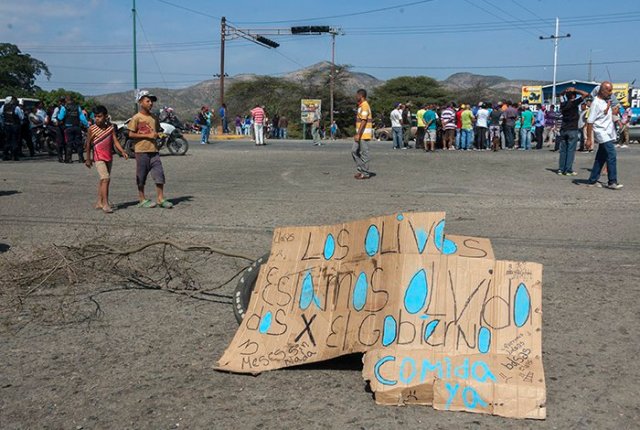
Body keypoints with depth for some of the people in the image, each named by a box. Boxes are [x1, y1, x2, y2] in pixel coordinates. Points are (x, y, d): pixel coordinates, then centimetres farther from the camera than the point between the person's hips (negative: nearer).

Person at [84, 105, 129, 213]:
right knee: (105, 178, -18)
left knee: (103, 180, 13)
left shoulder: (111, 128, 4)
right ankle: (105, 204, -20)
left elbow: (115, 141, 3)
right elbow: (88, 145, 0)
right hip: (98, 157, -5)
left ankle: (99, 202, 23)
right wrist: (88, 159, 0)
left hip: (109, 157, 5)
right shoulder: (92, 129, -4)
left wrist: (122, 151, -12)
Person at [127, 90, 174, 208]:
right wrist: (148, 135, -15)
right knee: (141, 176, 3)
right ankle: (142, 200, 13)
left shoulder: (154, 118, 13)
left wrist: (158, 135, 2)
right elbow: (131, 134, -10)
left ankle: (160, 198, 7)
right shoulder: (136, 118, -5)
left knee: (159, 174, 0)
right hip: (141, 151, -5)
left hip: (154, 150, 5)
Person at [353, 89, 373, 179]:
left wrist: (358, 134, -23)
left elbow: (363, 121, -21)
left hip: (364, 135, -10)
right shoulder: (361, 106, 17)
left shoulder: (364, 106, -15)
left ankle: (365, 173, 4)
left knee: (364, 153, -3)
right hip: (361, 135, 10)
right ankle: (361, 169, 15)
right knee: (354, 151, 11)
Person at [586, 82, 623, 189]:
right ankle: (612, 182, -13)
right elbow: (590, 122, -14)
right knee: (611, 156, -15)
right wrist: (589, 139, -16)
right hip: (602, 134, -9)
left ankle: (593, 180, 17)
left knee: (600, 158, 10)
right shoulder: (596, 103, -13)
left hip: (609, 134, 9)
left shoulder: (607, 101, 12)